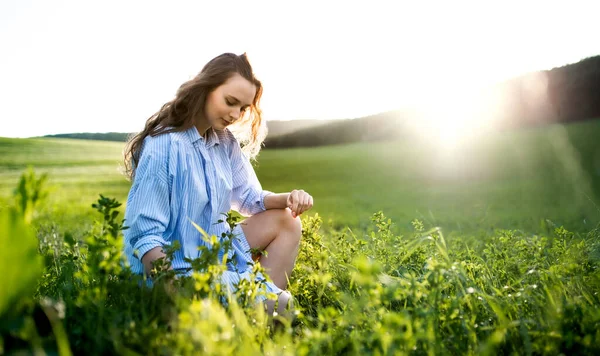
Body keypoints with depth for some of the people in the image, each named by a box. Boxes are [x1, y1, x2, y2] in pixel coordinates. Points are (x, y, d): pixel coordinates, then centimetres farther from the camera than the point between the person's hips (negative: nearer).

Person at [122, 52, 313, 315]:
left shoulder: (226, 141, 3)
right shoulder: (164, 145, -22)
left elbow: (248, 196, 6)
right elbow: (146, 233, -24)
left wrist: (287, 198, -14)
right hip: (177, 268, -9)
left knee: (286, 221, 2)